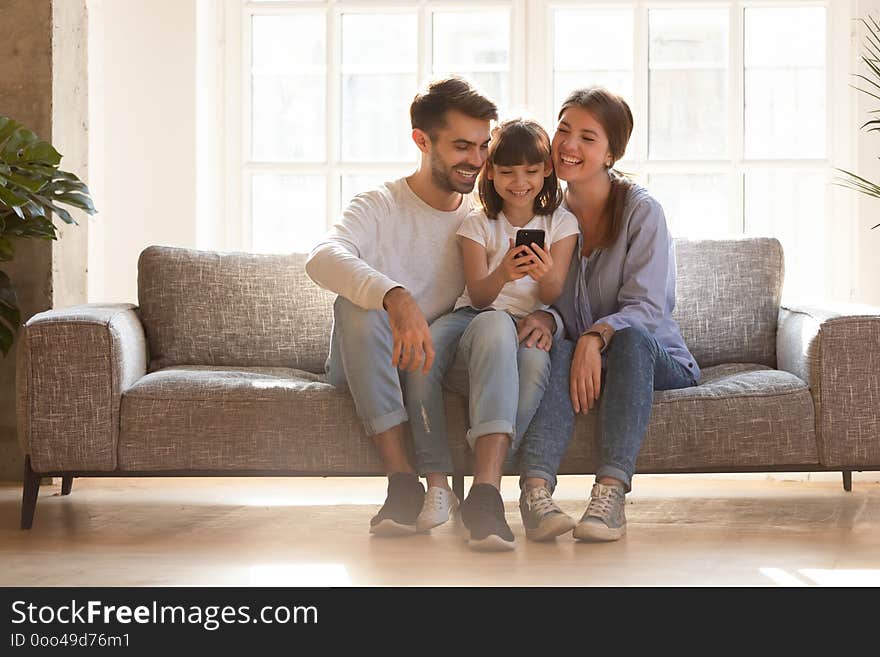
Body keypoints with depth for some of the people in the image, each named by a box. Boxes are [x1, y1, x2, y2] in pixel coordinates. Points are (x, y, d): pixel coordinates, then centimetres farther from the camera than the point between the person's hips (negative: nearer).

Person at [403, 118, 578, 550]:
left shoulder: (561, 222, 11)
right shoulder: (477, 223, 11)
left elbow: (552, 295, -1)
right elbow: (478, 294, -3)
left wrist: (545, 276, -25)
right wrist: (502, 275, -26)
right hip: (475, 316, 1)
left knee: (535, 360, -40)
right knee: (423, 348, -36)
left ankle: (486, 482, -44)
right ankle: (436, 483, -36)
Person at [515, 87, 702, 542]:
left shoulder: (641, 210, -9)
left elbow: (646, 307, -16)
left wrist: (595, 337, -36)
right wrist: (542, 318, -20)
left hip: (654, 358, -2)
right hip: (578, 360, 2)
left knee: (629, 337, -36)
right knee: (558, 348, -32)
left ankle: (611, 490, -49)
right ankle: (536, 485, -53)